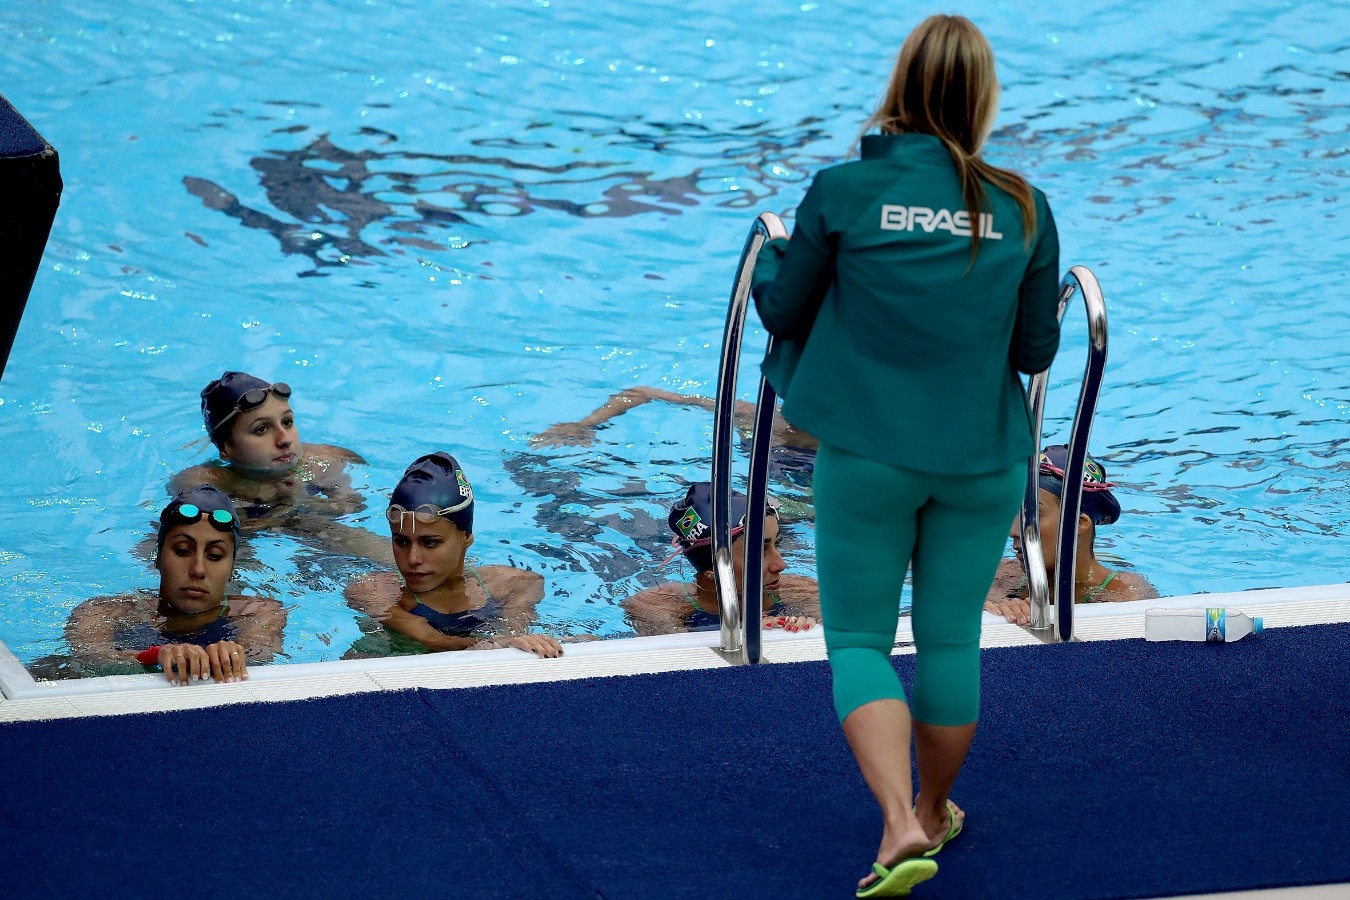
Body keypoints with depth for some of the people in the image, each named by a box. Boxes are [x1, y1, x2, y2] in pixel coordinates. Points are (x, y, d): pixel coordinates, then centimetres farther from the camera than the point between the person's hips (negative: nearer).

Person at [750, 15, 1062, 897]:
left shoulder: (843, 190, -10)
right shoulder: (1023, 208, -4)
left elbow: (783, 309, 0)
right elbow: (1037, 348, 3)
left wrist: (771, 260, 20)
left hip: (868, 455, -2)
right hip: (983, 461, 2)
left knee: (859, 639, 6)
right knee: (952, 639, 16)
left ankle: (902, 825, -11)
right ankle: (936, 809, 33)